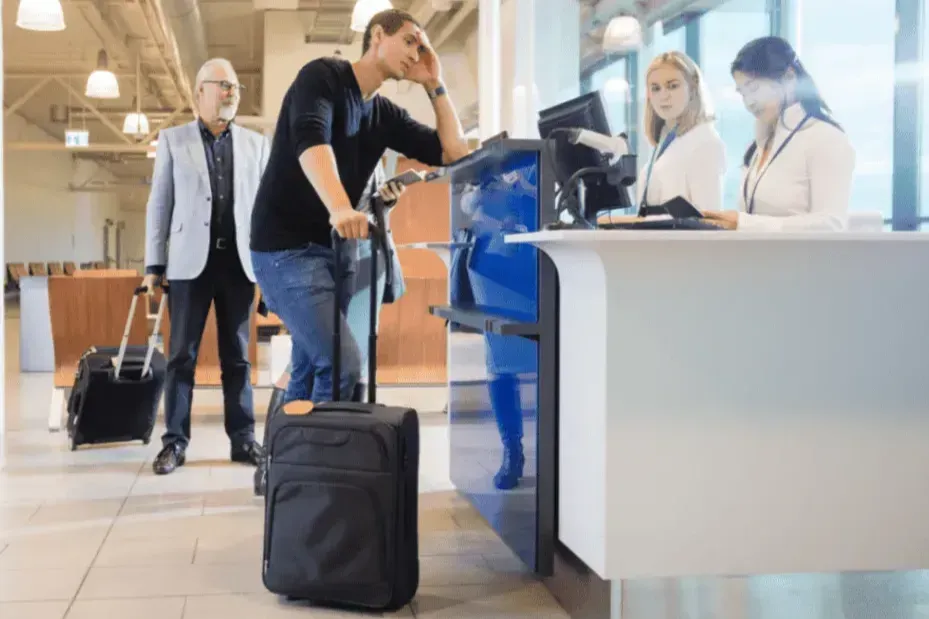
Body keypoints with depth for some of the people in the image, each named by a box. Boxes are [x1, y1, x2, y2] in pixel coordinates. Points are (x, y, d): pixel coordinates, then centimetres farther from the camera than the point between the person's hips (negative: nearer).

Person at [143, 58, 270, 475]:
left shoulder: (256, 143, 11)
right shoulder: (172, 140, 7)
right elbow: (159, 204, 4)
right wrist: (154, 264, -2)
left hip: (239, 261, 1)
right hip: (191, 261, -1)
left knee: (237, 355, 6)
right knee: (182, 354, 1)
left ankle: (243, 439, 11)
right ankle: (175, 441, 6)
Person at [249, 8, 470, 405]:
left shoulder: (385, 114, 13)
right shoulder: (324, 75, -8)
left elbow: (454, 153, 10)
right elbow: (310, 139, -28)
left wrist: (434, 85, 5)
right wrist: (339, 207, -44)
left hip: (336, 249, 8)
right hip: (286, 246, -8)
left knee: (309, 373, 10)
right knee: (343, 364, -20)